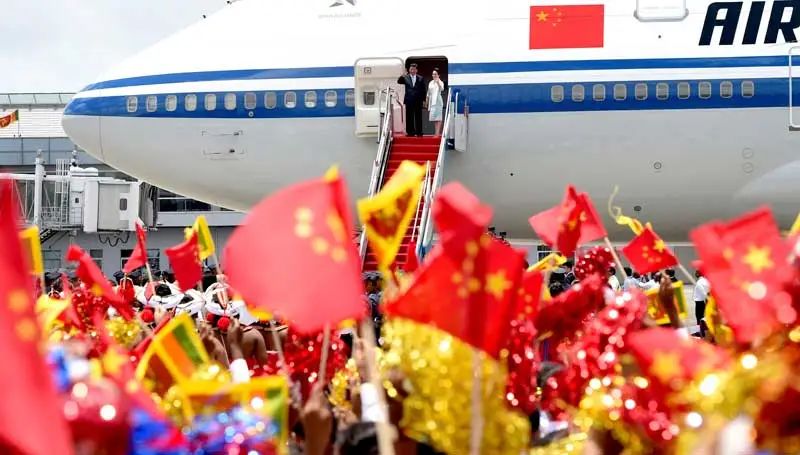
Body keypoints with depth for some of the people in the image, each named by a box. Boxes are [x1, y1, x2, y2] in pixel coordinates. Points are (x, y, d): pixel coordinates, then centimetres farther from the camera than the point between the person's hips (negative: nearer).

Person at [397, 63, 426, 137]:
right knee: (409, 117, 1)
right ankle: (410, 132, 5)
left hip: (418, 101, 0)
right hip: (409, 101, 0)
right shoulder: (406, 78, 6)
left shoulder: (420, 78, 6)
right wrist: (402, 76, -27)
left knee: (418, 117, 2)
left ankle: (419, 132, 5)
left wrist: (423, 100, 0)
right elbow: (399, 82, -9)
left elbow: (423, 90, 6)